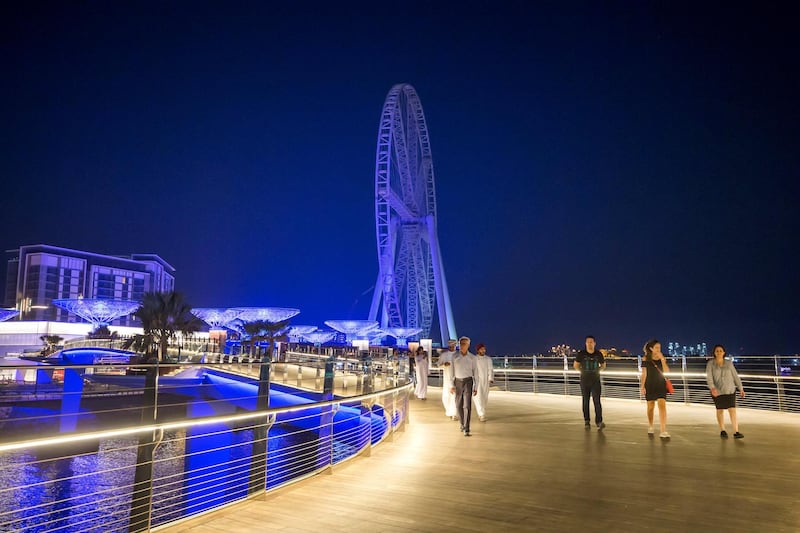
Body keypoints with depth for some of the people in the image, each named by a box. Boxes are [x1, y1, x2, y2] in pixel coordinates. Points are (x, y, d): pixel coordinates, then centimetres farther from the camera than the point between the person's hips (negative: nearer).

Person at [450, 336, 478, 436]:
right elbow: (452, 371, 2)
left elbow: (475, 373, 1)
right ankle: (462, 423, 33)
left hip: (468, 382, -2)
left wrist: (475, 387, -1)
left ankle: (466, 429, -11)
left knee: (467, 405, -13)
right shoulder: (455, 356, 1)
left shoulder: (472, 357, -3)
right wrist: (451, 385, -4)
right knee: (459, 405, 9)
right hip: (458, 382, 2)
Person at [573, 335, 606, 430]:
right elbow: (575, 365, 7)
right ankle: (587, 421, 20)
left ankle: (599, 422, -16)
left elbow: (603, 366, 15)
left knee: (597, 401, -12)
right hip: (584, 381, 0)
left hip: (596, 381, 0)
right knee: (585, 401, 8)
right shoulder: (581, 354, -5)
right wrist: (583, 371, -3)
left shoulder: (599, 354, -1)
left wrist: (597, 370, 1)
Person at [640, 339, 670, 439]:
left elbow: (667, 371, -9)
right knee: (650, 406, 10)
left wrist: (662, 359, -16)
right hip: (650, 385, 0)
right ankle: (650, 427, 29)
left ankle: (663, 431, -16)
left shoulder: (662, 358, 3)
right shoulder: (646, 359, 0)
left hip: (661, 384, 0)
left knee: (662, 406, -12)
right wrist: (642, 386, -3)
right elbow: (644, 374, 2)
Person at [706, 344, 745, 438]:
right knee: (720, 410, 10)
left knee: (732, 410, -8)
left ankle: (736, 432, -7)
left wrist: (741, 389, 0)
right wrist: (712, 388, -30)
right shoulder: (710, 364, -6)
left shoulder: (729, 363, 0)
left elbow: (735, 376, 5)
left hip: (730, 390, 1)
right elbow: (709, 378, -15)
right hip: (717, 391, -1)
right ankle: (722, 431, 24)